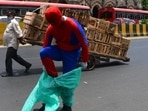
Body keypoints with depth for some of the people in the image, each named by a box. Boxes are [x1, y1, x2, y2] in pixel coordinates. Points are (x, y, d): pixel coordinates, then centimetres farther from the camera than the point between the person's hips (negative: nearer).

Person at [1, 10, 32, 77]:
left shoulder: (14, 22, -16)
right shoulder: (11, 22, 16)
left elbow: (19, 32, -23)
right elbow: (17, 32, 20)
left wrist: (21, 40, -23)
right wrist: (20, 40, 17)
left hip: (12, 44, -11)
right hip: (10, 43, 11)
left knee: (8, 58, -5)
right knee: (14, 56, 18)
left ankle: (9, 72, 6)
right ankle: (27, 65, 26)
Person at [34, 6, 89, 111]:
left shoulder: (73, 25, -26)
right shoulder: (51, 28, -12)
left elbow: (84, 43, -19)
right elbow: (46, 45, -3)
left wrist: (84, 60, -15)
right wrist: (46, 63, -1)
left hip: (72, 53, -4)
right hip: (59, 50, 4)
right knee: (43, 52, -26)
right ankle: (54, 77, -11)